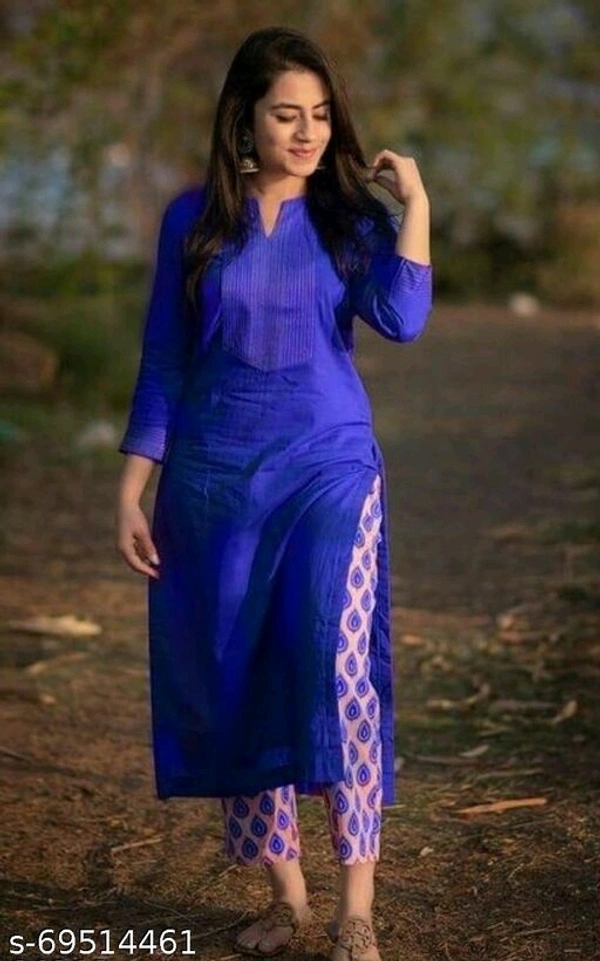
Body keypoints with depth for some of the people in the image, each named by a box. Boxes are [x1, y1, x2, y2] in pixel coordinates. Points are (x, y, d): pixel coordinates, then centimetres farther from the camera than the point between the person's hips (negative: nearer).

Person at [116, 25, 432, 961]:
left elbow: (401, 320, -17)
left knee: (335, 656, -17)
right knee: (234, 676, 5)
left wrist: (415, 203, -15)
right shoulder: (193, 217, 2)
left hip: (330, 466, -2)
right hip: (216, 476, 2)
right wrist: (132, 491, 1)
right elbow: (163, 360, 5)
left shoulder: (352, 216, 1)